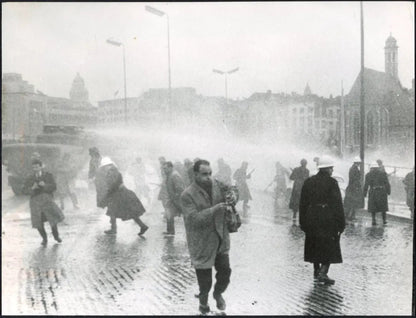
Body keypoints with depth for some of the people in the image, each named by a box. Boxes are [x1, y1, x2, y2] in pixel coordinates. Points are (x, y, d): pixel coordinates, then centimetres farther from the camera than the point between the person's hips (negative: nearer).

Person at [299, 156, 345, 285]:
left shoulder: (309, 181, 6)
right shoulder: (331, 182, -9)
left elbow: (303, 203, 9)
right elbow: (337, 204, -11)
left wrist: (303, 222, 14)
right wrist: (341, 223, -6)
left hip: (312, 218, 5)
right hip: (328, 219, -5)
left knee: (314, 245, 16)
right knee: (330, 246, 3)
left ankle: (316, 271, 25)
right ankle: (323, 273, -8)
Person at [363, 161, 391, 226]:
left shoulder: (368, 175, 1)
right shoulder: (383, 173, 3)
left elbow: (366, 185, -3)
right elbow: (387, 183, 0)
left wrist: (364, 193, 2)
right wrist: (388, 191, 8)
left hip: (373, 192, -1)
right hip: (382, 192, 1)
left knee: (373, 207, 9)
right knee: (383, 206, 16)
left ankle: (374, 220, -1)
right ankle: (384, 220, 19)